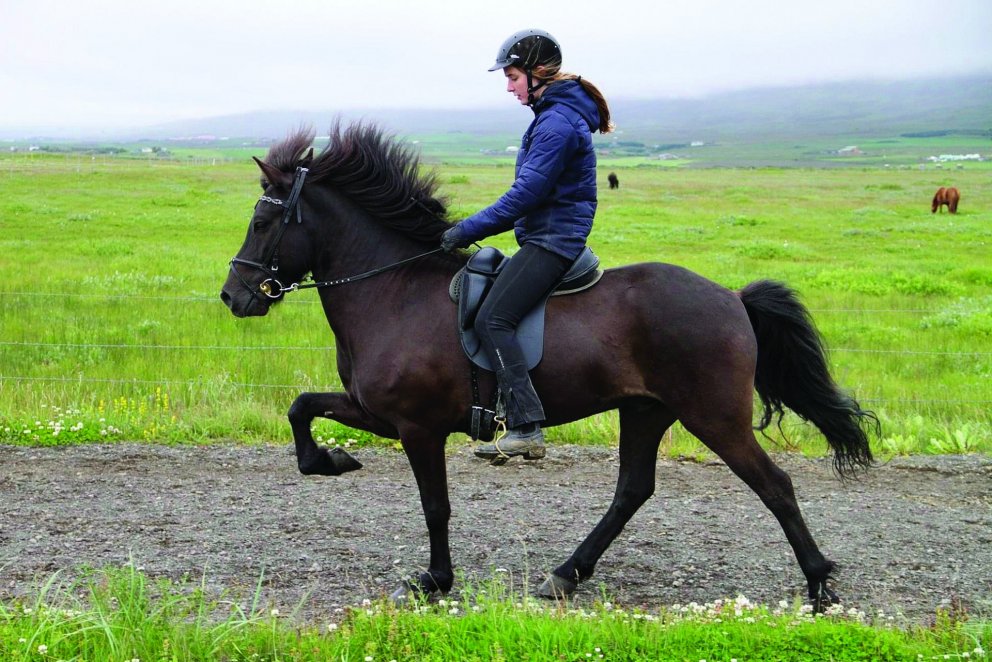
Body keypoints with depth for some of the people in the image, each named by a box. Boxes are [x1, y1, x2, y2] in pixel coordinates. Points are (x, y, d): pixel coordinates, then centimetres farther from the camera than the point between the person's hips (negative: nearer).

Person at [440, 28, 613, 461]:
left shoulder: (557, 123, -17)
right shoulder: (556, 114, 16)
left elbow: (526, 193, -20)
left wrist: (470, 229, -15)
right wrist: (476, 229, 18)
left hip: (552, 241, -11)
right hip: (546, 235, 11)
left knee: (492, 319, -20)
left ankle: (526, 429, -25)